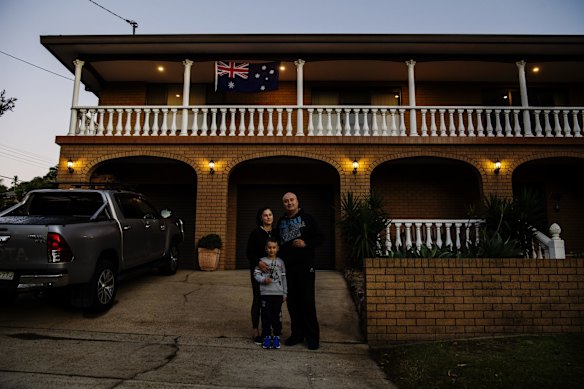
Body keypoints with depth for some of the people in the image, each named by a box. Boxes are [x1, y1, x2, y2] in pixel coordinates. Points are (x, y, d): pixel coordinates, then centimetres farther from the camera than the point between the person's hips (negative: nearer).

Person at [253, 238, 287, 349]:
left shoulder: (280, 262, 7)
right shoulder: (262, 261, 2)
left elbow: (284, 278, 10)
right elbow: (256, 274, 0)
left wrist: (285, 293, 9)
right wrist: (264, 280, -19)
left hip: (278, 294, 1)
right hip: (265, 293, -1)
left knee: (277, 315, 6)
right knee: (266, 315, 3)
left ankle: (276, 336, 17)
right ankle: (267, 336, 15)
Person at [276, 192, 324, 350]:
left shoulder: (307, 218, 0)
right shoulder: (281, 222, 13)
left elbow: (319, 238, -1)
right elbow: (277, 242, 20)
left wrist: (306, 243, -17)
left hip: (305, 266, -4)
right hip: (287, 267, 4)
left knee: (308, 301, -2)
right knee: (292, 301, 8)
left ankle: (313, 336, 8)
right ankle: (297, 333, 21)